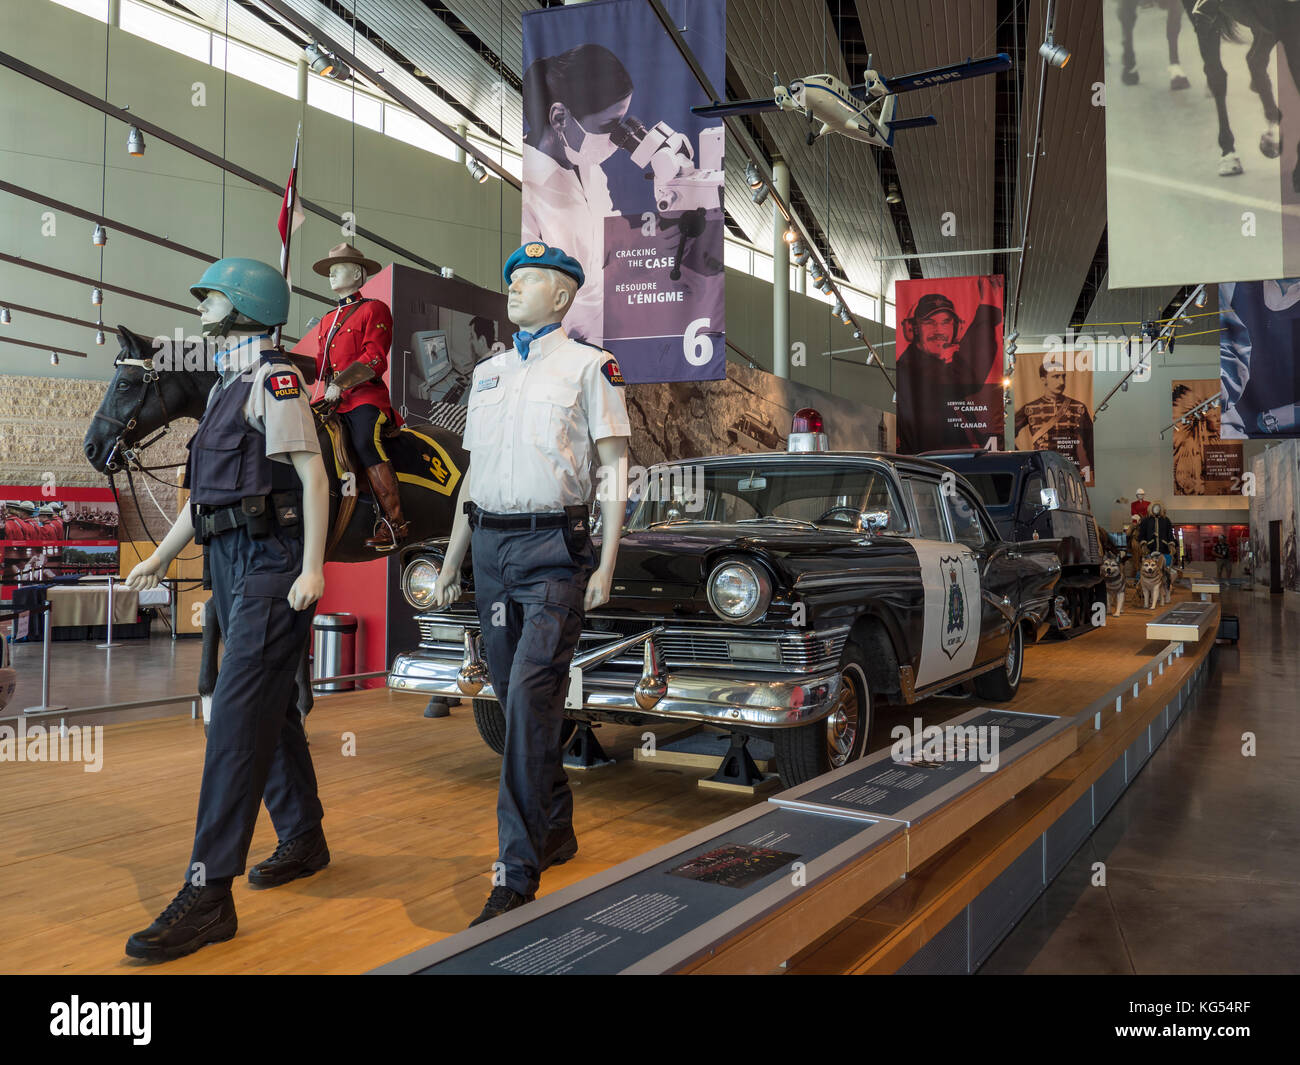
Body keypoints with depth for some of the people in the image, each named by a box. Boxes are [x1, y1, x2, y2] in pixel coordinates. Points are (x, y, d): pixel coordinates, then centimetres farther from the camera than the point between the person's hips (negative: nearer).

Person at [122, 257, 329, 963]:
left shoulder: (274, 378, -8)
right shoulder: (227, 385, 21)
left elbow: (312, 473, -16)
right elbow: (207, 490, 23)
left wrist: (312, 568, -24)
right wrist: (160, 557, 24)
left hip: (271, 566, -10)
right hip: (230, 564, 10)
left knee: (237, 717, -13)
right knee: (269, 709, 15)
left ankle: (208, 895, -12)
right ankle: (303, 841, 28)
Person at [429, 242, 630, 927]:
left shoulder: (590, 365, 1)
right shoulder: (487, 372, 19)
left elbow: (614, 467, -4)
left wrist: (606, 565, -12)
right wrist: (451, 564, 17)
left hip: (554, 549, -6)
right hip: (491, 549, 6)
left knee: (530, 701, -15)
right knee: (518, 703, 11)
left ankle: (517, 874, -10)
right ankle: (556, 831, 28)